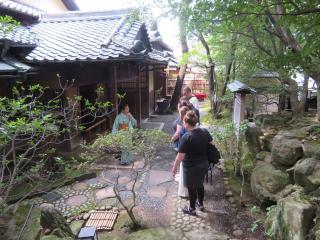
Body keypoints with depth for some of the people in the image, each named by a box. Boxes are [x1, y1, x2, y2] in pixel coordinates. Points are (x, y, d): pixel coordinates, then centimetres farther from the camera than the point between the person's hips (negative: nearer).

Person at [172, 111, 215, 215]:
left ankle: (192, 209, 32)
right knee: (200, 184, 26)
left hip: (191, 167, -7)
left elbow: (180, 156, -22)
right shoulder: (204, 132, -6)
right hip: (204, 164, 7)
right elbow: (212, 144, 7)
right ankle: (201, 204, 44)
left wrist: (174, 167, -9)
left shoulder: (186, 137, -25)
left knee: (192, 188, 13)